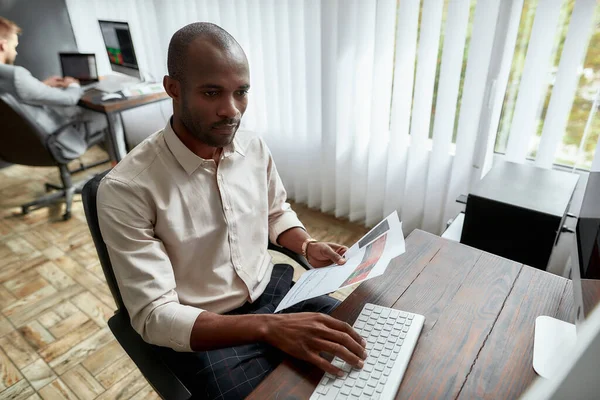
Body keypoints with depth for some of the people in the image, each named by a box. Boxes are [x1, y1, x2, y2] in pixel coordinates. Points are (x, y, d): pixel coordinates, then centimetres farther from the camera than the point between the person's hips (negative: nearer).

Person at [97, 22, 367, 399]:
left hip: (273, 292, 5)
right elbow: (154, 316, -23)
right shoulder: (127, 188, -22)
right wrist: (267, 327, -35)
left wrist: (308, 246, -7)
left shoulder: (255, 148, -5)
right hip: (198, 332, -3)